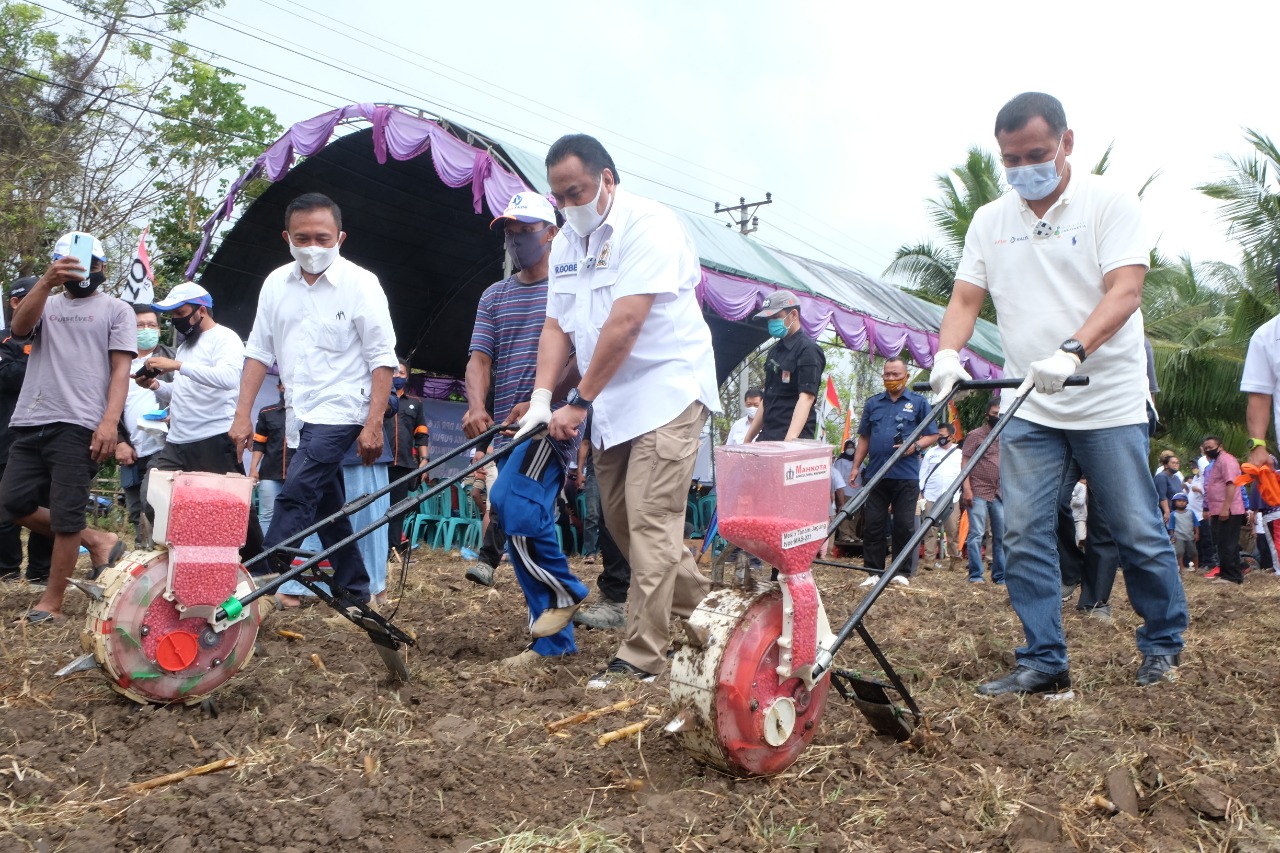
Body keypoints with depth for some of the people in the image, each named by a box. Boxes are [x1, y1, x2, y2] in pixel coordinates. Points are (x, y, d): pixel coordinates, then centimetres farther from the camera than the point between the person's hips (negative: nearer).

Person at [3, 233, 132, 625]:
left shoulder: (116, 310, 8)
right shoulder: (47, 305, 17)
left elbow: (121, 370, -1)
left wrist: (110, 422, -15)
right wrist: (46, 282, -19)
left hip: (78, 427, -5)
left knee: (65, 517, -4)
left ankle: (51, 605, 7)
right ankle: (96, 540, 20)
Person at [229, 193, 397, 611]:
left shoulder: (360, 283, -10)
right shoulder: (277, 283, 5)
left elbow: (382, 359, -11)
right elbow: (259, 351, 9)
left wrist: (374, 424, -17)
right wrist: (243, 415, 4)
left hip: (340, 412, -6)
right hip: (302, 413, 6)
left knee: (294, 499, -14)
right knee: (327, 506, 11)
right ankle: (354, 591, 22)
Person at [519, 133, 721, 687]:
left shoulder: (648, 226, -14)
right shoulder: (566, 242, 12)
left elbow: (625, 323, -21)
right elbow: (557, 327, 8)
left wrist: (579, 402, -18)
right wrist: (541, 402, -5)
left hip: (667, 394, -8)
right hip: (611, 406, 9)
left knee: (649, 525, -11)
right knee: (622, 521, 11)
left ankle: (641, 658, -4)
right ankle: (701, 610, 28)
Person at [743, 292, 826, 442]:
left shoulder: (808, 350, -9)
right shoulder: (775, 351, 16)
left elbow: (806, 397, -20)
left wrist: (789, 440, -34)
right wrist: (748, 439, 17)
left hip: (794, 439, -8)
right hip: (767, 438, 8)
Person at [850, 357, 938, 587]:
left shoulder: (919, 402, 5)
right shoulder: (873, 403, 13)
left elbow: (932, 435, 4)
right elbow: (864, 438, 17)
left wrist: (916, 446, -14)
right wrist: (856, 467, 10)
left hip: (906, 476, -3)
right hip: (875, 474, 3)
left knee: (904, 525, 1)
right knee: (872, 525, 3)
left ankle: (902, 572, 10)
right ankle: (873, 571, 9)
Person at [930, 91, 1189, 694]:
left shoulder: (1108, 203, -3)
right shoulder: (989, 222, 9)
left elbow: (1125, 291, -15)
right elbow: (965, 300, 6)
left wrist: (1071, 352, -31)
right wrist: (948, 354, -15)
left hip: (1108, 402, -3)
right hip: (1028, 408, 4)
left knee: (1138, 533, 5)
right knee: (1024, 536, -1)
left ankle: (1163, 644, 27)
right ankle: (1044, 663, 8)